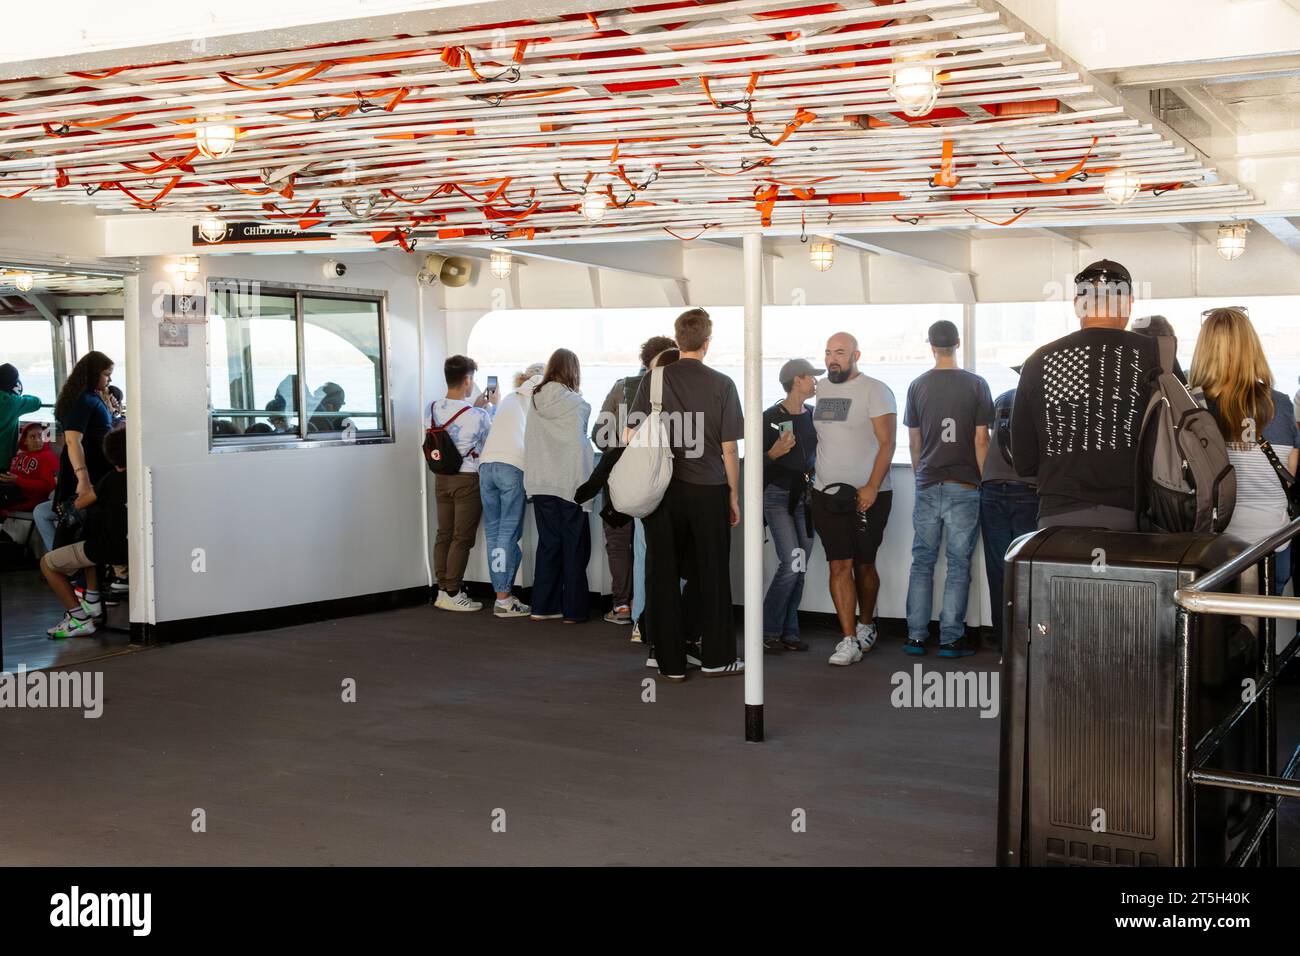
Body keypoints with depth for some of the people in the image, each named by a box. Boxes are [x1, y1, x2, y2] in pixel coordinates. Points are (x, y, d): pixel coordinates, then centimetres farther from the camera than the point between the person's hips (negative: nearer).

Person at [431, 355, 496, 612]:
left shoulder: (436, 408, 0)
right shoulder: (477, 416, -17)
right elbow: (491, 437, 1)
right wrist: (492, 407, 12)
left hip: (441, 477, 6)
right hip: (467, 479, -6)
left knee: (443, 534, 11)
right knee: (462, 538, 0)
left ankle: (442, 590, 17)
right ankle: (452, 594, 3)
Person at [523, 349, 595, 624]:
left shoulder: (535, 401, 3)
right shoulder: (578, 404, -9)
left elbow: (532, 440, 8)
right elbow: (582, 436, 0)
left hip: (540, 484, 4)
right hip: (570, 483, -4)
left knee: (547, 544, 12)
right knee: (574, 547, 4)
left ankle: (543, 606, 14)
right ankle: (573, 610, 6)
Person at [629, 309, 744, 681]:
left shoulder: (654, 380, -2)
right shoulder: (721, 384, -6)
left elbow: (630, 435, -1)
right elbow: (729, 448, -3)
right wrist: (734, 495, 7)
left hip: (663, 492, 1)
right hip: (708, 492, -1)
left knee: (663, 576, 8)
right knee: (711, 576, 11)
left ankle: (671, 662, 13)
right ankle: (716, 658, 19)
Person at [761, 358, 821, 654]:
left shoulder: (814, 415, 8)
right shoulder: (771, 417, -8)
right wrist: (774, 452, -23)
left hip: (805, 495, 6)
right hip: (778, 496, -6)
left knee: (800, 568, 4)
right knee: (791, 564, -14)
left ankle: (789, 631, 12)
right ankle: (769, 630, -1)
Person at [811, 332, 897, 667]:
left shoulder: (875, 391, -8)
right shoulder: (820, 389, 10)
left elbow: (887, 443, -12)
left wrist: (871, 488, -18)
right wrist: (809, 475, 11)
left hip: (868, 495, -4)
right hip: (827, 494, 4)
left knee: (864, 564, 8)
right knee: (840, 565, -4)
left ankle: (866, 626, 29)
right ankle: (850, 640, -4)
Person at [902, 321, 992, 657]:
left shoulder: (918, 386, 2)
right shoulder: (976, 385, -4)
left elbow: (914, 442, 8)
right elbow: (981, 440, -5)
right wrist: (982, 480, 4)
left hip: (927, 487, 2)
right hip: (964, 487, -2)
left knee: (922, 562, 9)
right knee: (958, 564, 3)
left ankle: (916, 636, 11)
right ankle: (950, 639, 4)